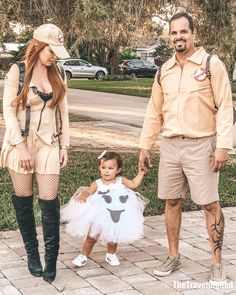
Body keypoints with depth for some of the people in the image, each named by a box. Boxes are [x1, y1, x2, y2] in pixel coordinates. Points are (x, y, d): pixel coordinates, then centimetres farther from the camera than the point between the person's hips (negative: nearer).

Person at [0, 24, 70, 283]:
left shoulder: (56, 75, 8)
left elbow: (63, 112, 11)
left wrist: (64, 145, 5)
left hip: (48, 143, 2)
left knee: (49, 200, -4)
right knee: (23, 200, 6)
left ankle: (51, 257, 6)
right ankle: (31, 252, 21)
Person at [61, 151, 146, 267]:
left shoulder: (121, 181, -4)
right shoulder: (97, 184, -13)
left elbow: (134, 184, 0)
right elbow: (88, 191, -22)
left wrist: (141, 173, -5)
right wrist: (83, 195, -44)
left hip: (116, 217, 2)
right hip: (98, 219, -2)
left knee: (113, 238, 18)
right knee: (91, 237, 7)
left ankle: (111, 254, 43)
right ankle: (83, 256, 24)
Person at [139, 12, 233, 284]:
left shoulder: (212, 65, -6)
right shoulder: (164, 71, 9)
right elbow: (154, 111, 14)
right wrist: (145, 146, 11)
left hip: (201, 146, -5)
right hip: (170, 146, 5)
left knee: (210, 204, -1)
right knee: (172, 202, 11)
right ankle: (173, 257, 24)